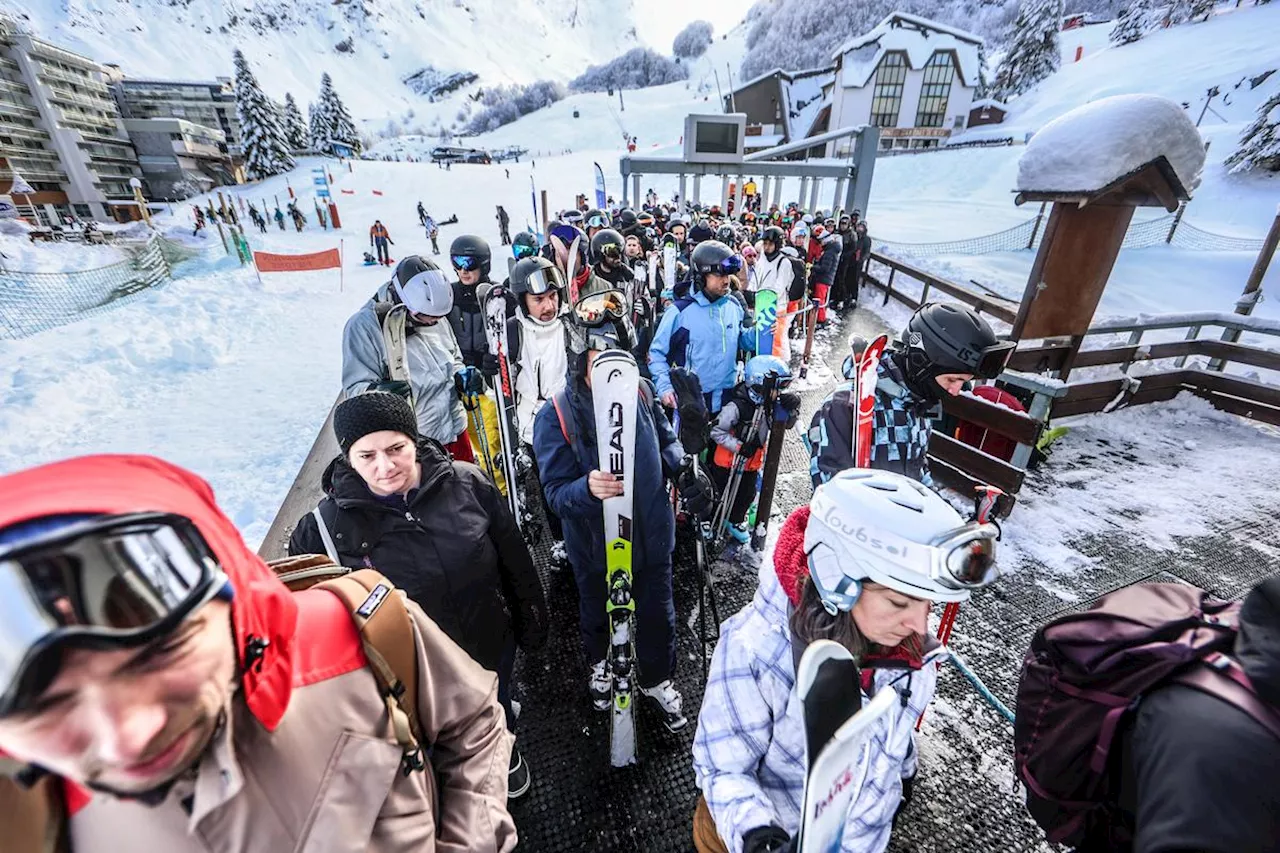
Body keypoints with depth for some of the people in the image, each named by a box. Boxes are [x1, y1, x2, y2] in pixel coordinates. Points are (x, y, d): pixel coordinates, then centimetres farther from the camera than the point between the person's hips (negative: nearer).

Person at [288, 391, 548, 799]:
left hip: (493, 645, 2)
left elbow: (515, 557, -9)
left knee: (497, 709, 31)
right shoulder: (328, 524, -23)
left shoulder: (467, 483, -21)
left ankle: (506, 755, 66)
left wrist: (531, 619, 1)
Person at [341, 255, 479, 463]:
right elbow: (355, 386, -14)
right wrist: (378, 393, -37)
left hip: (454, 430, 6)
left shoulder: (435, 318, 2)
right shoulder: (365, 326, -15)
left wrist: (462, 376, -4)